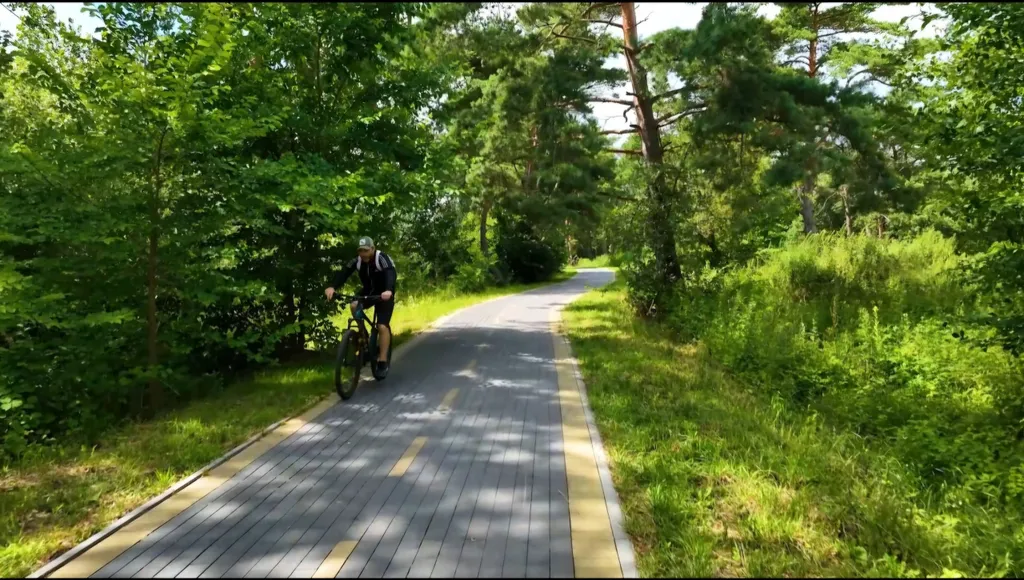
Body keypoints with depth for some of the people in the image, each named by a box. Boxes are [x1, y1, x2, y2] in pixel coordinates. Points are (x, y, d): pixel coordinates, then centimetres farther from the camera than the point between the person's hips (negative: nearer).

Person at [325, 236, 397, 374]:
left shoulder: (383, 258, -25)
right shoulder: (357, 261, -11)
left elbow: (391, 273, -42)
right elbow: (343, 272, -23)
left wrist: (388, 290, -63)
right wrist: (332, 287, -42)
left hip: (384, 294, -5)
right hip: (369, 292, 5)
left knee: (382, 326, -18)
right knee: (354, 306, -25)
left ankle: (382, 361, -12)